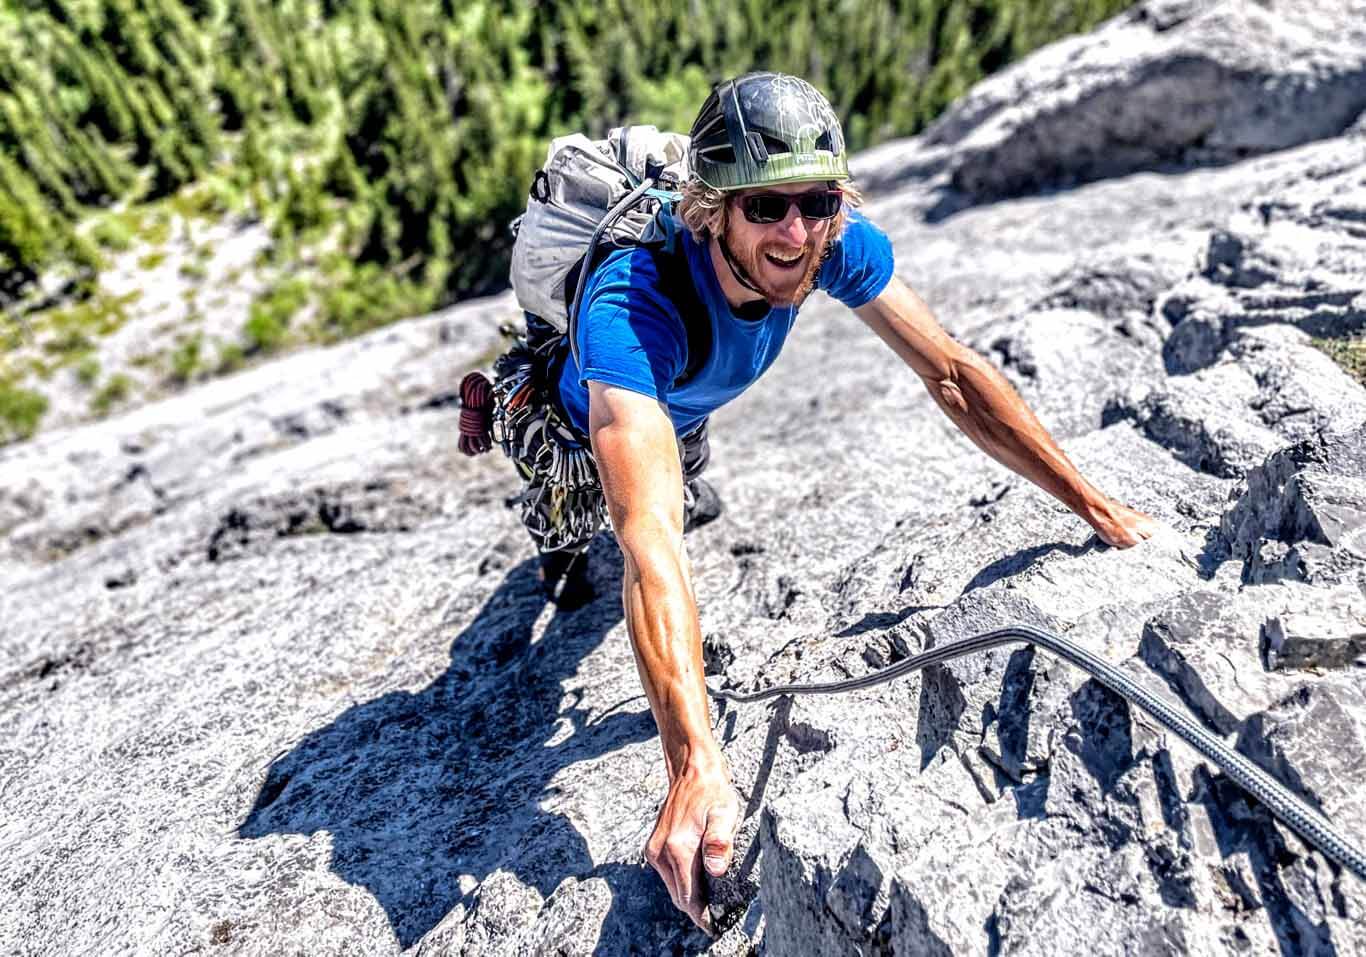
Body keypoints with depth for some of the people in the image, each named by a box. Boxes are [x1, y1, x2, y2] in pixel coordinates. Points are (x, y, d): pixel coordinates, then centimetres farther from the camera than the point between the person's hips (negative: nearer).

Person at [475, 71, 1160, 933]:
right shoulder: (630, 308, -49)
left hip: (682, 402, 4)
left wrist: (1099, 510, -29)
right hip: (577, 417, -4)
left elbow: (952, 373, -27)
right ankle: (561, 530, 41)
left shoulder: (837, 243, -34)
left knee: (694, 500, 25)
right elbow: (649, 542, -58)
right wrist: (697, 767, -64)